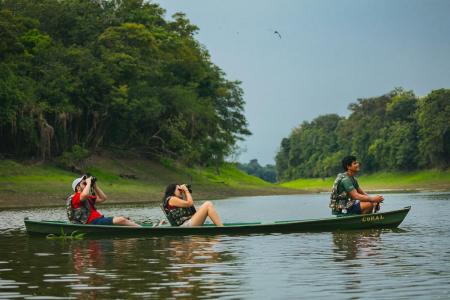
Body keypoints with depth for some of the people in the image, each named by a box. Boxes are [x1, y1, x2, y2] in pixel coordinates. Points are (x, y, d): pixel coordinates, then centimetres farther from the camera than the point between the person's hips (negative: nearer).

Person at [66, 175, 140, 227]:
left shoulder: (88, 198, 27)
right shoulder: (75, 197, -3)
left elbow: (102, 198, 25)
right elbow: (85, 194, -27)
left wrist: (94, 185, 19)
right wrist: (88, 183, -10)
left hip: (99, 220, 10)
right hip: (92, 223, -10)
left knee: (122, 218, -1)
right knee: (121, 220, -21)